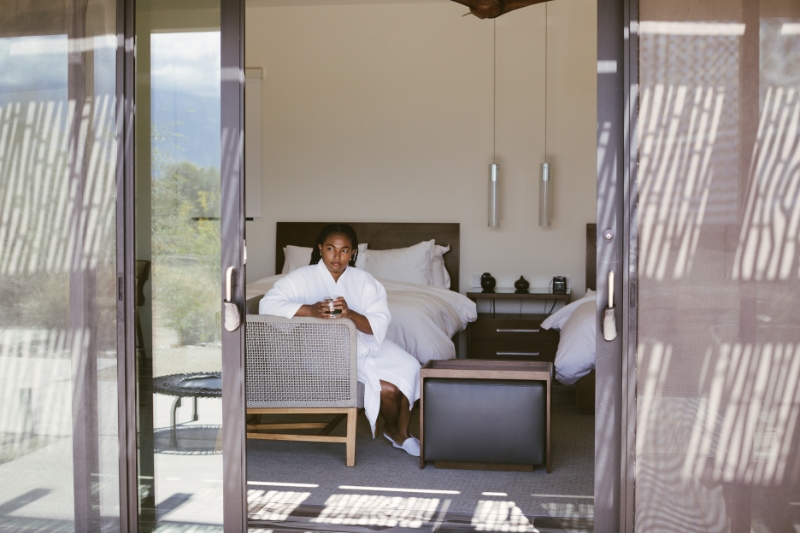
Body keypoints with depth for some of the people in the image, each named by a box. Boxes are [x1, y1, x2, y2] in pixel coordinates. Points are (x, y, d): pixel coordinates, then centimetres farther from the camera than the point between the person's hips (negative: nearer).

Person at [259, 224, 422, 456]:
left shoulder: (365, 281, 3)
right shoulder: (303, 278, -5)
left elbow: (379, 324, -8)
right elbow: (267, 304, -20)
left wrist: (350, 315, -29)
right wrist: (310, 310, -34)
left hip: (365, 343, 5)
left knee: (407, 369, -19)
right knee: (386, 387, -23)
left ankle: (402, 432, 3)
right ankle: (392, 429, 11)